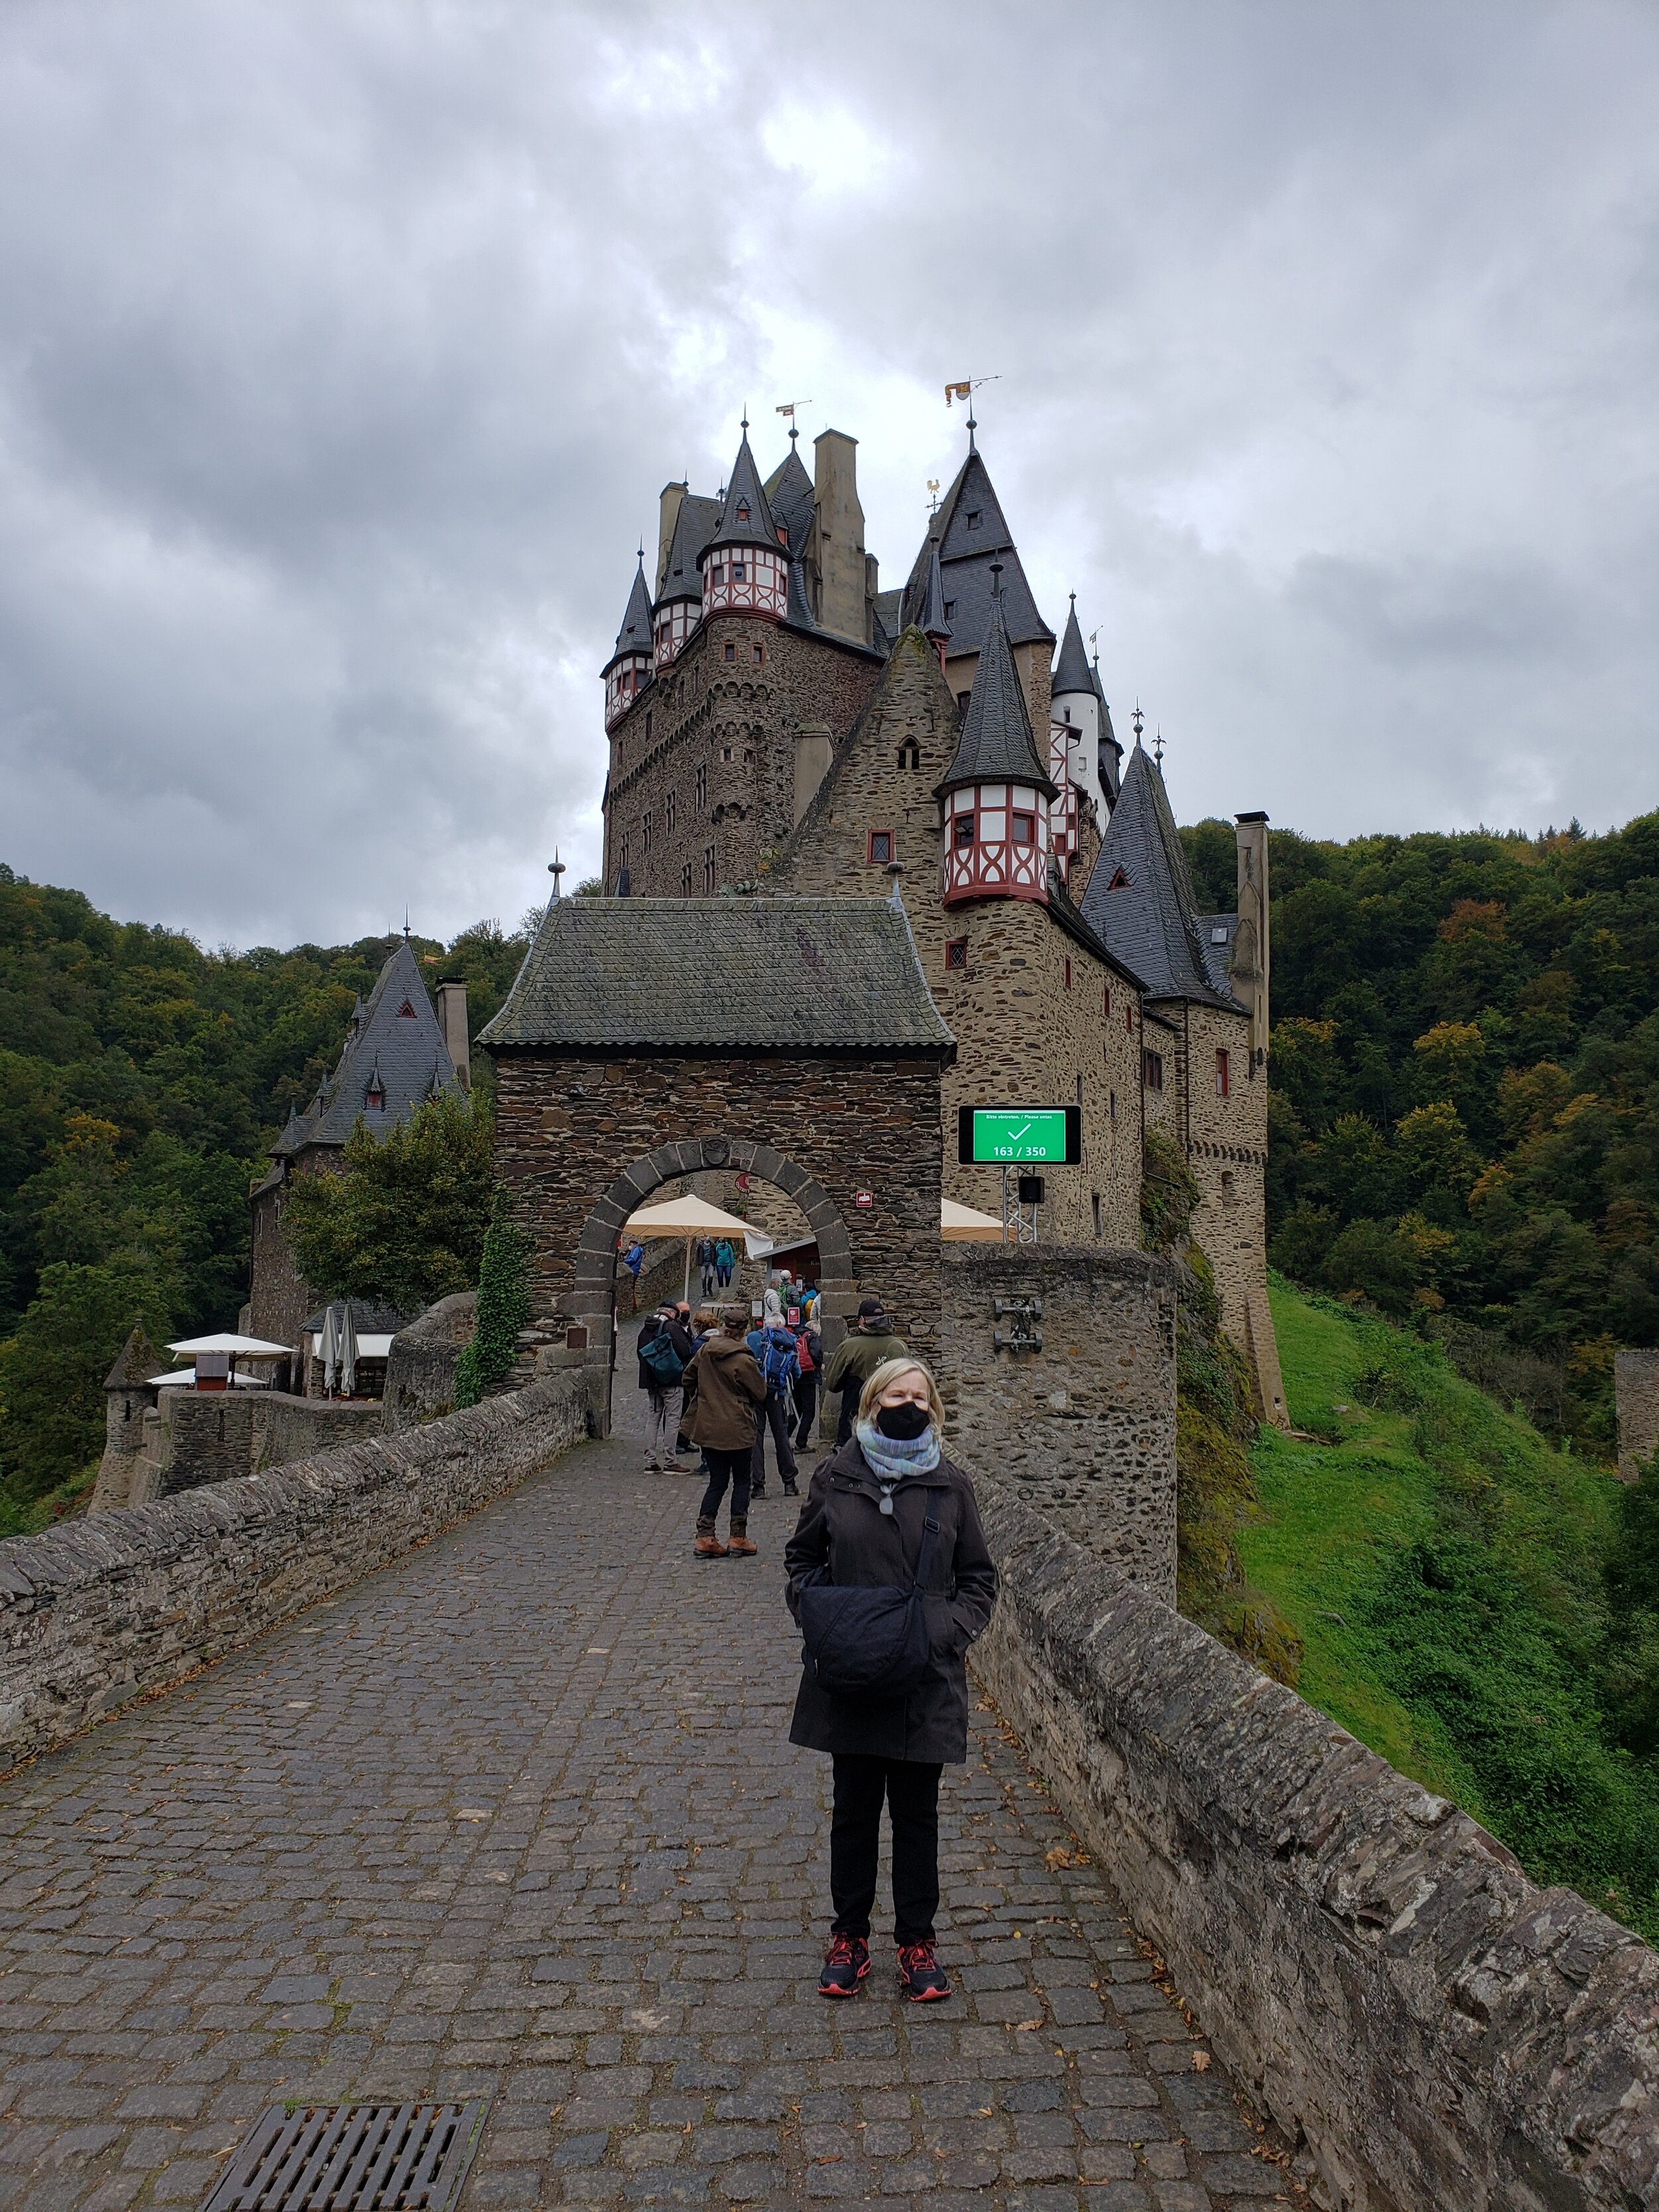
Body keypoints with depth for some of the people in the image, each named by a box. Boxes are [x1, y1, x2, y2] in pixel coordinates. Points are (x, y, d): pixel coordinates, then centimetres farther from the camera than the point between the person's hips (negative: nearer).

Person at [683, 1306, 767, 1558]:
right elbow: (760, 1393, -5)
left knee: (717, 1481, 12)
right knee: (741, 1482, 9)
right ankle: (738, 1538, 9)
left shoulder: (705, 1351, -1)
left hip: (708, 1428, 5)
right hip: (737, 1430, -5)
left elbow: (689, 1379, 13)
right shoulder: (743, 1360, -15)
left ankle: (705, 1538, 7)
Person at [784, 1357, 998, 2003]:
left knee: (917, 1815, 12)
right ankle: (849, 1936, 31)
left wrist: (947, 1630, -10)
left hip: (925, 1683, 0)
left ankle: (917, 1940, 29)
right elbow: (801, 1556, 10)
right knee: (854, 1810, 14)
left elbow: (979, 1578, 6)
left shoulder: (951, 1485, -1)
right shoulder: (836, 1477, -2)